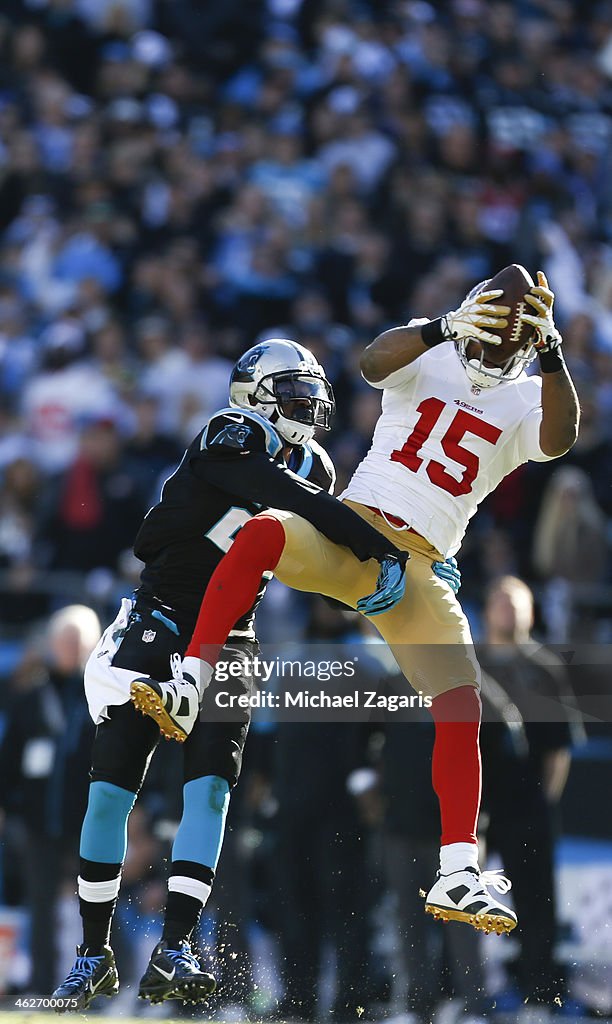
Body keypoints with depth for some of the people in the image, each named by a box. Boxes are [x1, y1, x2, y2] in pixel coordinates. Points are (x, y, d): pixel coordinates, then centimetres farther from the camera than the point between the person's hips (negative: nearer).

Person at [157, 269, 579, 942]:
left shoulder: (523, 402, 8)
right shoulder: (428, 358, 7)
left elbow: (560, 438, -15)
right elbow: (372, 363, -16)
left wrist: (550, 351, -26)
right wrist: (445, 327, -30)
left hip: (417, 567, 2)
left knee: (462, 708, -10)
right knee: (263, 533, -34)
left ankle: (457, 876, -6)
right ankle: (188, 685, -34)